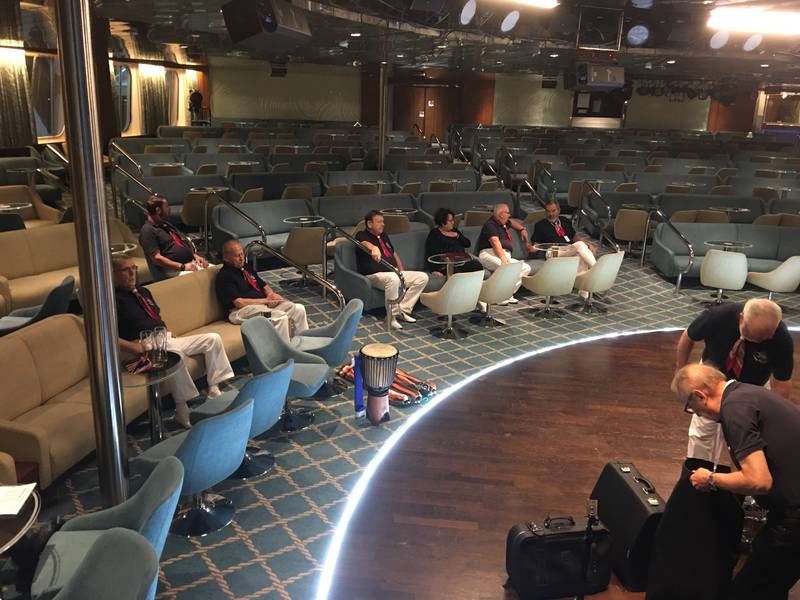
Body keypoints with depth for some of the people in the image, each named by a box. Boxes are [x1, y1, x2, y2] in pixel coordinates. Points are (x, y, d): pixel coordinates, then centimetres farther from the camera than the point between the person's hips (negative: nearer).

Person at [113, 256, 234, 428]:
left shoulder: (143, 291, 20)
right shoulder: (114, 299, -6)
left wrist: (167, 332, 10)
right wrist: (137, 348, -24)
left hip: (166, 340, 9)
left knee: (212, 338, 0)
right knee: (173, 353, -40)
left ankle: (214, 390, -3)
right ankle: (185, 409, -31)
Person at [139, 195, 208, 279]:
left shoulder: (166, 224, 22)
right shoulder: (147, 231, -6)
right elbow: (156, 258, -15)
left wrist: (195, 255, 8)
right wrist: (182, 267, -20)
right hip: (174, 270, -9)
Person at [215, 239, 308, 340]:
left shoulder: (246, 268, 21)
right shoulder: (224, 277, -7)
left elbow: (264, 286, 25)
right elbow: (239, 303, -15)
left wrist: (272, 295, 0)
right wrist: (266, 300, -11)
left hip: (264, 303, 9)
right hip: (241, 311, -9)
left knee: (299, 309, -9)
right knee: (280, 317, -33)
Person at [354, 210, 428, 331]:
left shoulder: (384, 236, 23)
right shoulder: (362, 235, -2)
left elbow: (394, 254, 32)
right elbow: (365, 243, -27)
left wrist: (402, 271, 18)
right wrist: (374, 248, -51)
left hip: (394, 272, 8)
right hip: (374, 275, -8)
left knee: (422, 277, -8)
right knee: (393, 278, -41)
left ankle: (403, 309, -10)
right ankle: (392, 316, -28)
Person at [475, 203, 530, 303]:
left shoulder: (503, 224, 25)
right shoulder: (490, 225, -4)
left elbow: (512, 221, 51)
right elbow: (495, 242, -19)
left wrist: (522, 229, 35)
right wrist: (503, 257, -32)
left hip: (506, 256, 9)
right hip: (490, 255, -9)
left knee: (526, 268, -10)